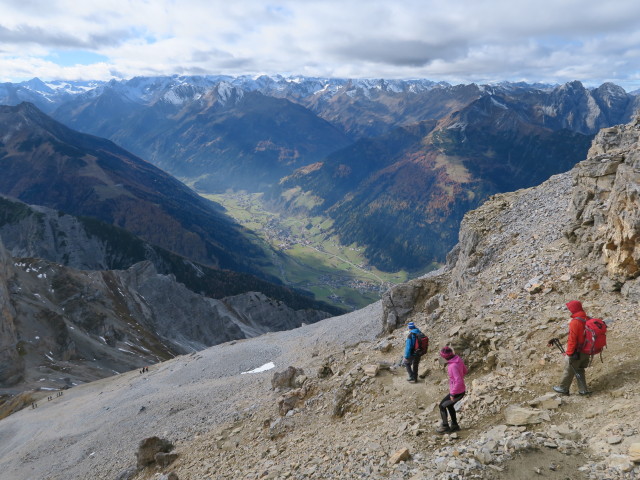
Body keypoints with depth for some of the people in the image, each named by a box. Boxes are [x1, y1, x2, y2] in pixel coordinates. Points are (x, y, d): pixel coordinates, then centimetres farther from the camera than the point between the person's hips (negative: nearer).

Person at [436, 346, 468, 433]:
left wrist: (452, 394, -22)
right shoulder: (458, 359, -4)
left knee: (442, 406, 9)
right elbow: (465, 371, 12)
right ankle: (454, 425, 40)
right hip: (462, 389, 9)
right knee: (449, 405, 27)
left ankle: (445, 427, 22)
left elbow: (459, 381, -33)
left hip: (457, 392, -9)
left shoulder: (453, 366, -31)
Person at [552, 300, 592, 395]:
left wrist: (570, 354, -16)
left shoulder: (575, 322, -24)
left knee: (569, 370, 10)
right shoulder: (587, 319, 0)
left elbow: (572, 340, -23)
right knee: (580, 370, 22)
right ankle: (583, 390, 25)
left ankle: (563, 388, 24)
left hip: (577, 352, -7)